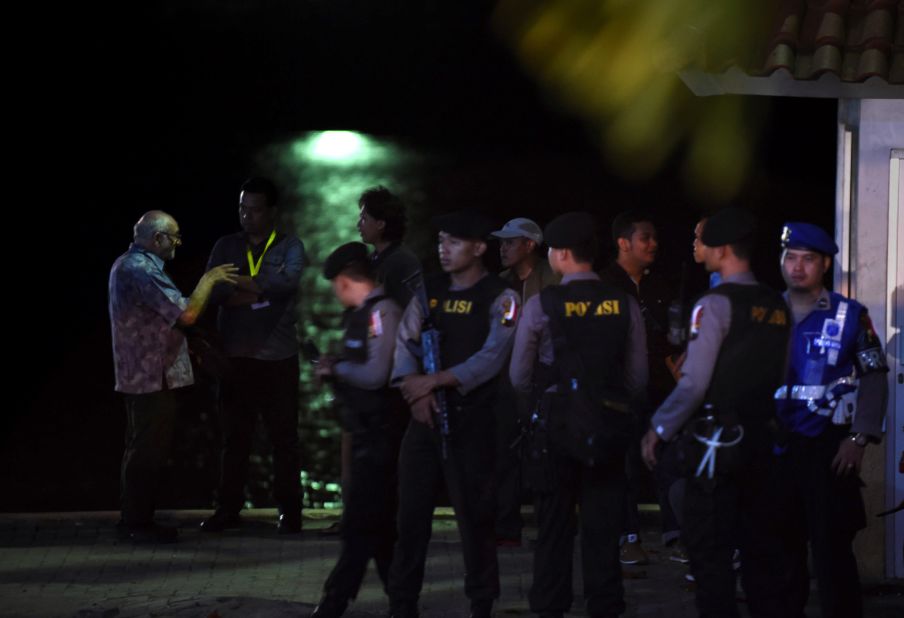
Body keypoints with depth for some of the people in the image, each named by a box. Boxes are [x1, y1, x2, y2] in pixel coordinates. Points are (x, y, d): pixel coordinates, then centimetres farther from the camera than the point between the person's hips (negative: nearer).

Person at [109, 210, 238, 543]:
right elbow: (187, 313, -24)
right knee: (149, 451, -4)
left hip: (138, 374, 11)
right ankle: (139, 523, 0)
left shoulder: (127, 264, 13)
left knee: (141, 449, 16)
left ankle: (134, 519, 22)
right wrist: (208, 280, -11)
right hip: (154, 377, -11)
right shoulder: (142, 271, -21)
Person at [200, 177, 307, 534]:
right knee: (234, 437, 8)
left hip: (278, 357, -3)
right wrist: (259, 293, -15)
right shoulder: (226, 247, 9)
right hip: (235, 356, 3)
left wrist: (239, 283, -13)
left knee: (284, 437, 3)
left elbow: (287, 280, -19)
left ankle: (289, 511, 10)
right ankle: (228, 509, 14)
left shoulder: (290, 247, 1)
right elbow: (211, 290, -6)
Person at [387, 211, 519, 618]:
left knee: (474, 514, 0)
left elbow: (491, 358, -14)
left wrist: (435, 381, -18)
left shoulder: (500, 299, -5)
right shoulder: (428, 292, 11)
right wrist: (415, 389, -13)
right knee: (411, 510, 6)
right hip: (426, 415, 5)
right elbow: (404, 343, 4)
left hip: (472, 418, -5)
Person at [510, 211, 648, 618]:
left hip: (558, 424, -2)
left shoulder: (542, 305, -8)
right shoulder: (624, 305, -2)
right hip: (610, 425, 2)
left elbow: (519, 378, -3)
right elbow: (638, 378, 0)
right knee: (603, 528, 7)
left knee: (554, 524, 9)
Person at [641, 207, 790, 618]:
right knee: (757, 543, 12)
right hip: (760, 439, 7)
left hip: (716, 440, -7)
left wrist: (659, 429, -7)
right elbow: (780, 376, 12)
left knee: (709, 548, -1)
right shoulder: (776, 306, 7)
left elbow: (694, 383, -16)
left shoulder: (715, 304, -13)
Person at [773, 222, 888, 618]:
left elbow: (874, 379, -1)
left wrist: (859, 439, -9)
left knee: (832, 547, -4)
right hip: (776, 447, 3)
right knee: (781, 545, 10)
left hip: (829, 449, -3)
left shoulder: (850, 316, -1)